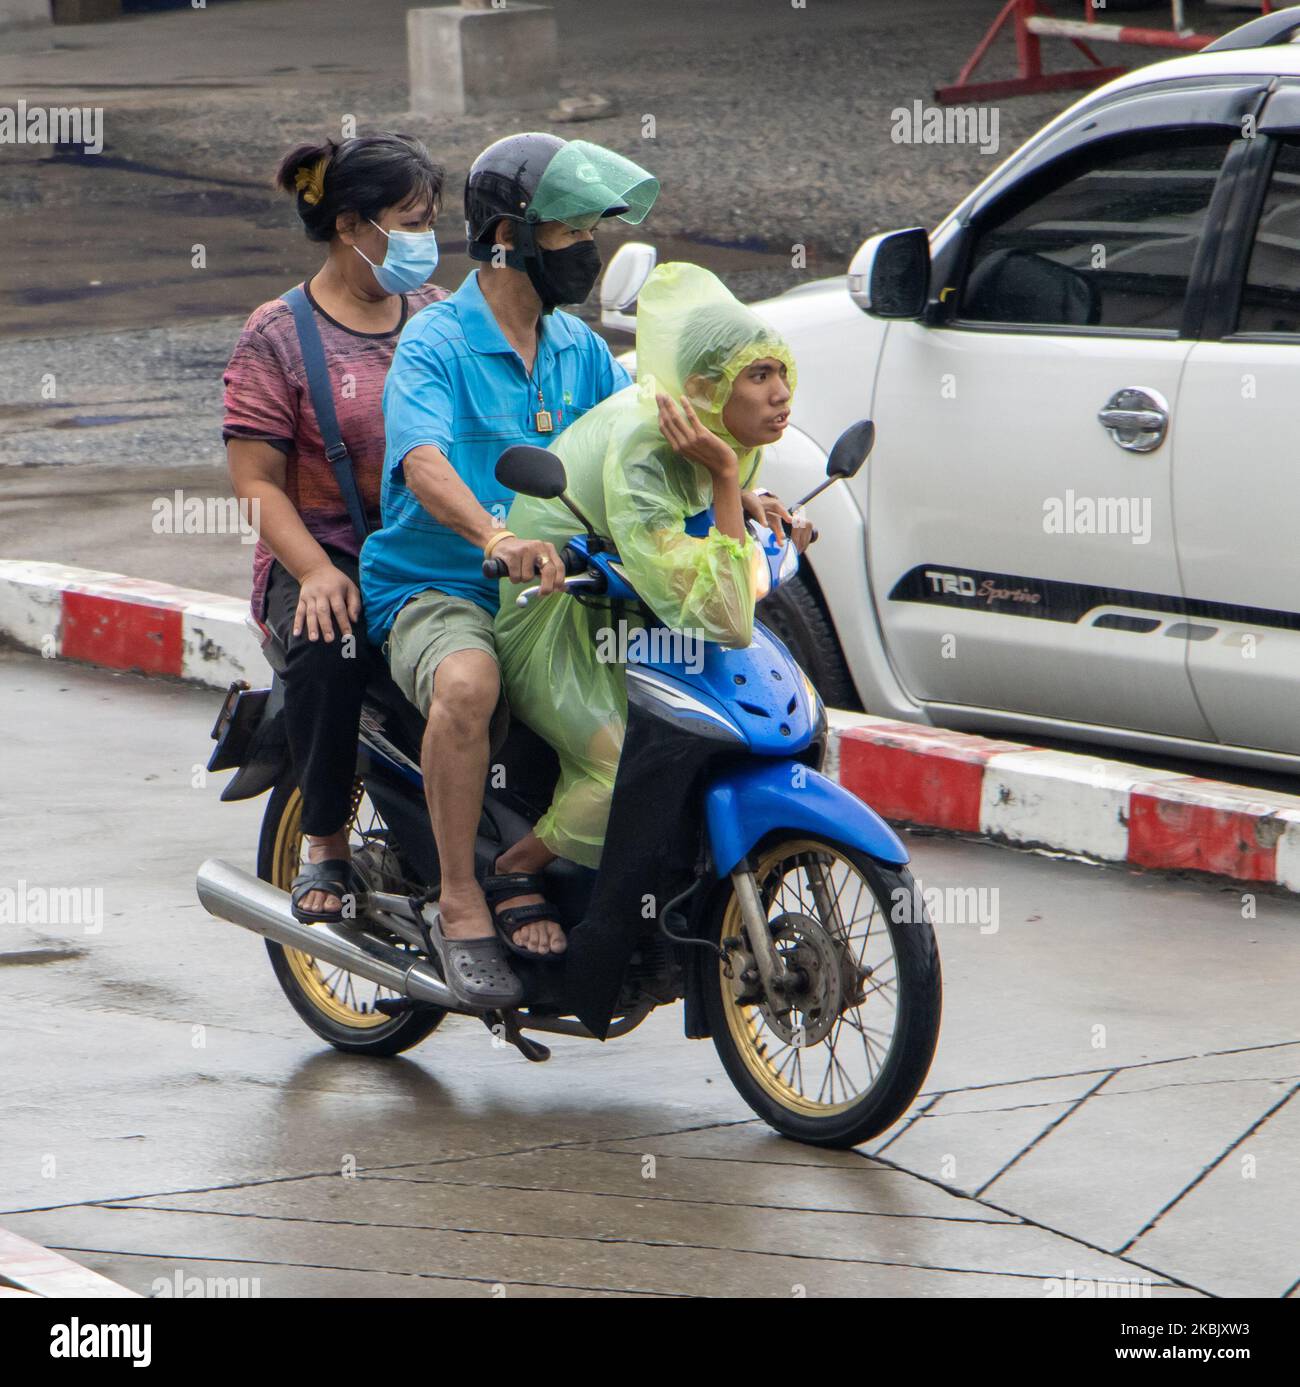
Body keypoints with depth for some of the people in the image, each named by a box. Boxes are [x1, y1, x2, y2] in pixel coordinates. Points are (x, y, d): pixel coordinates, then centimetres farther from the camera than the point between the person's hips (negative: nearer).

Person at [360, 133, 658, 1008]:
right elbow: (424, 463, -25)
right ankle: (461, 905, -26)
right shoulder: (437, 342, -8)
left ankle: (524, 866, -9)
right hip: (437, 590, -7)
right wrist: (496, 535, -43)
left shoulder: (579, 350, 14)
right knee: (467, 683, -38)